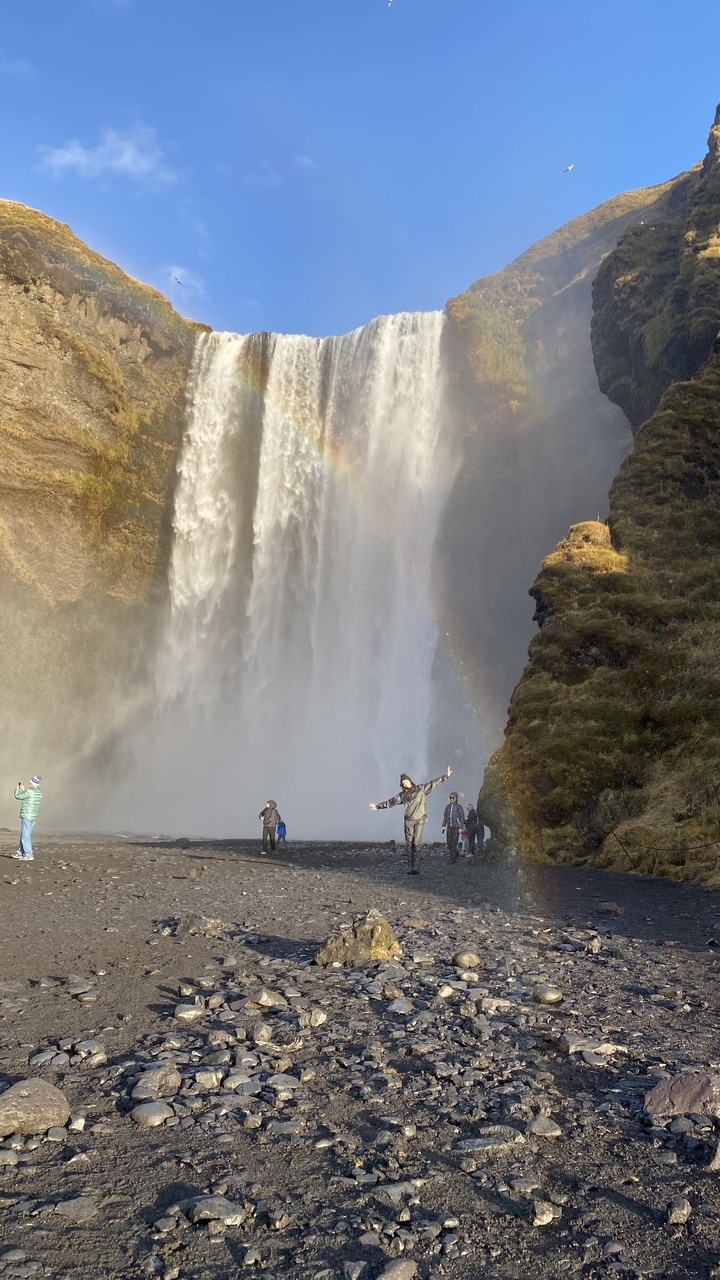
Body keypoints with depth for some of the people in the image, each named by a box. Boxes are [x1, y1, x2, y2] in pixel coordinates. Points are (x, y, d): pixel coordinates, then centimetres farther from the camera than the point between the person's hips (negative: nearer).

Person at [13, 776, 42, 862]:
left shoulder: (29, 791, -18)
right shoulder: (39, 792, 8)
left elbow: (18, 796, -7)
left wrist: (17, 789, 11)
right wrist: (23, 790, 25)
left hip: (27, 816, -9)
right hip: (33, 816, 9)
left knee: (25, 836, -6)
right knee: (23, 835, 18)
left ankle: (29, 855, -9)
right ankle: (20, 853, 24)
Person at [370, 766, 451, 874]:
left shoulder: (421, 789, 3)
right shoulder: (402, 794, 11)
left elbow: (433, 783, 2)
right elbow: (390, 802, 17)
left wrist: (445, 776, -5)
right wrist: (378, 806, 18)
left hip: (420, 820, -3)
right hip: (408, 821, 3)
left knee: (417, 843, -9)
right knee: (409, 844, 0)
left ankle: (416, 868, -10)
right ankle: (410, 868, 1)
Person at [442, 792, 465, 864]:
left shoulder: (459, 807, -4)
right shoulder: (448, 806, 9)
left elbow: (462, 817, -4)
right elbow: (445, 816, 13)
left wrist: (461, 827, -9)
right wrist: (444, 826, 5)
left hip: (456, 827, -5)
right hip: (449, 827, 5)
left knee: (454, 843, -7)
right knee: (449, 843, 5)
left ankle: (453, 858, 0)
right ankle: (455, 854, 26)